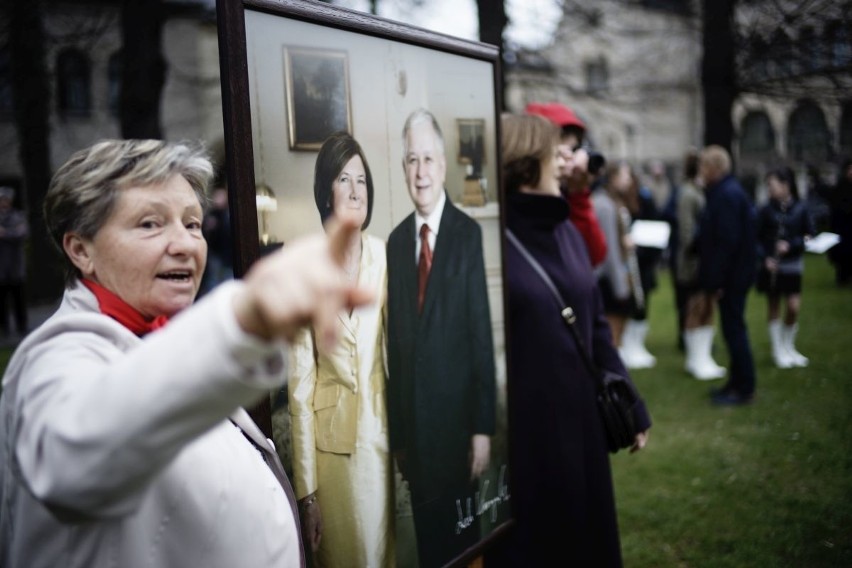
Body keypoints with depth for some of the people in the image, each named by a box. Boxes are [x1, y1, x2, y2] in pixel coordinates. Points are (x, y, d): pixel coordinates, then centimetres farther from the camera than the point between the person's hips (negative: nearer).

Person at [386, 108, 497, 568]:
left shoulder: (468, 233, -8)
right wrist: (396, 433, 8)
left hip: (456, 418, -4)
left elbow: (481, 333, -10)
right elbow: (393, 340, 7)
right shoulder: (396, 241, 7)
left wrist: (483, 427, -11)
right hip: (412, 423, 4)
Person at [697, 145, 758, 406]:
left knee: (734, 329, -2)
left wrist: (716, 280, -20)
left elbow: (728, 241, -23)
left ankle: (744, 389, 6)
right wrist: (711, 278, 16)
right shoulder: (726, 191, 13)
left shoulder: (727, 195, -19)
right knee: (733, 328, 16)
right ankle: (738, 382, 26)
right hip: (732, 274, 10)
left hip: (732, 276, -10)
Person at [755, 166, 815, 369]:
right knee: (773, 307, 7)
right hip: (771, 266, 0)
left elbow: (809, 235, -1)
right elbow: (756, 238, -2)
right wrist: (765, 258, -15)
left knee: (794, 306, -3)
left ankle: (789, 347, 19)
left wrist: (791, 245, -15)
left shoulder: (801, 208, -3)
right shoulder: (766, 210, -4)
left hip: (792, 266, 1)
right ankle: (778, 351, 19)